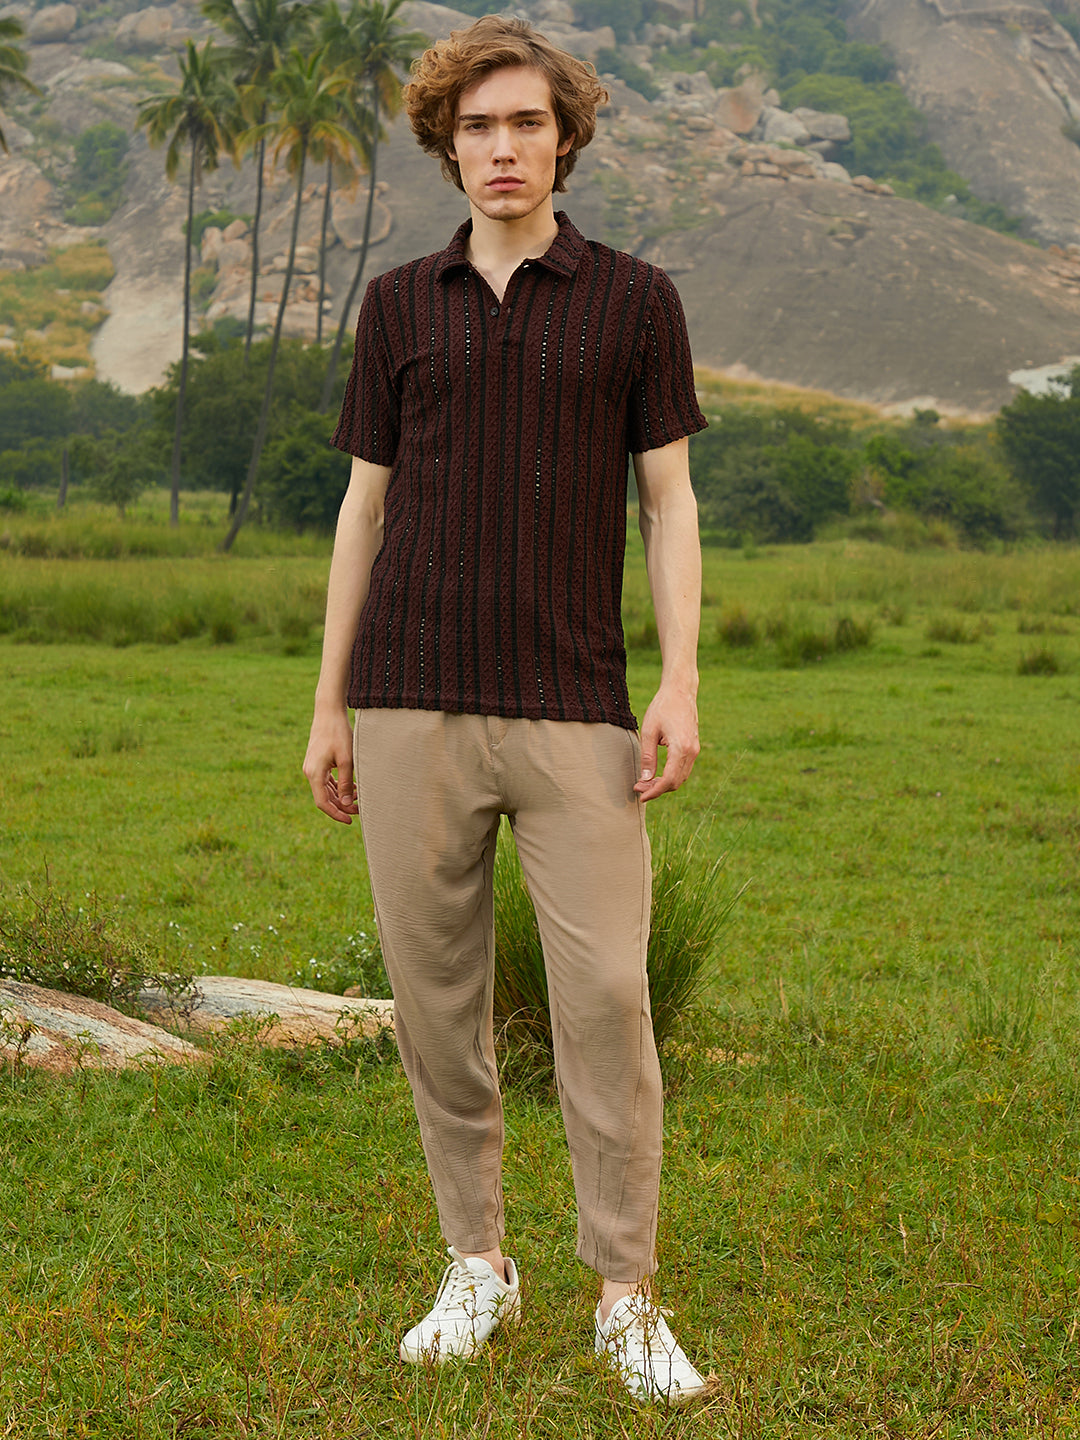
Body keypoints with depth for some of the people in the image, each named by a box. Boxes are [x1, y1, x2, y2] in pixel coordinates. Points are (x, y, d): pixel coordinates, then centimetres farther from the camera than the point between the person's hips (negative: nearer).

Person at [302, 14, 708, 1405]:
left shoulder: (633, 299, 5)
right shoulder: (398, 304, 10)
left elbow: (670, 503, 4)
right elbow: (365, 506, 12)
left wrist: (681, 684, -7)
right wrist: (328, 703, 8)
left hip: (572, 707, -2)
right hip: (413, 703, 2)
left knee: (606, 994, -7)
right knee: (435, 995, 6)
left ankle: (628, 1299, 4)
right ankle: (476, 1265, 21)